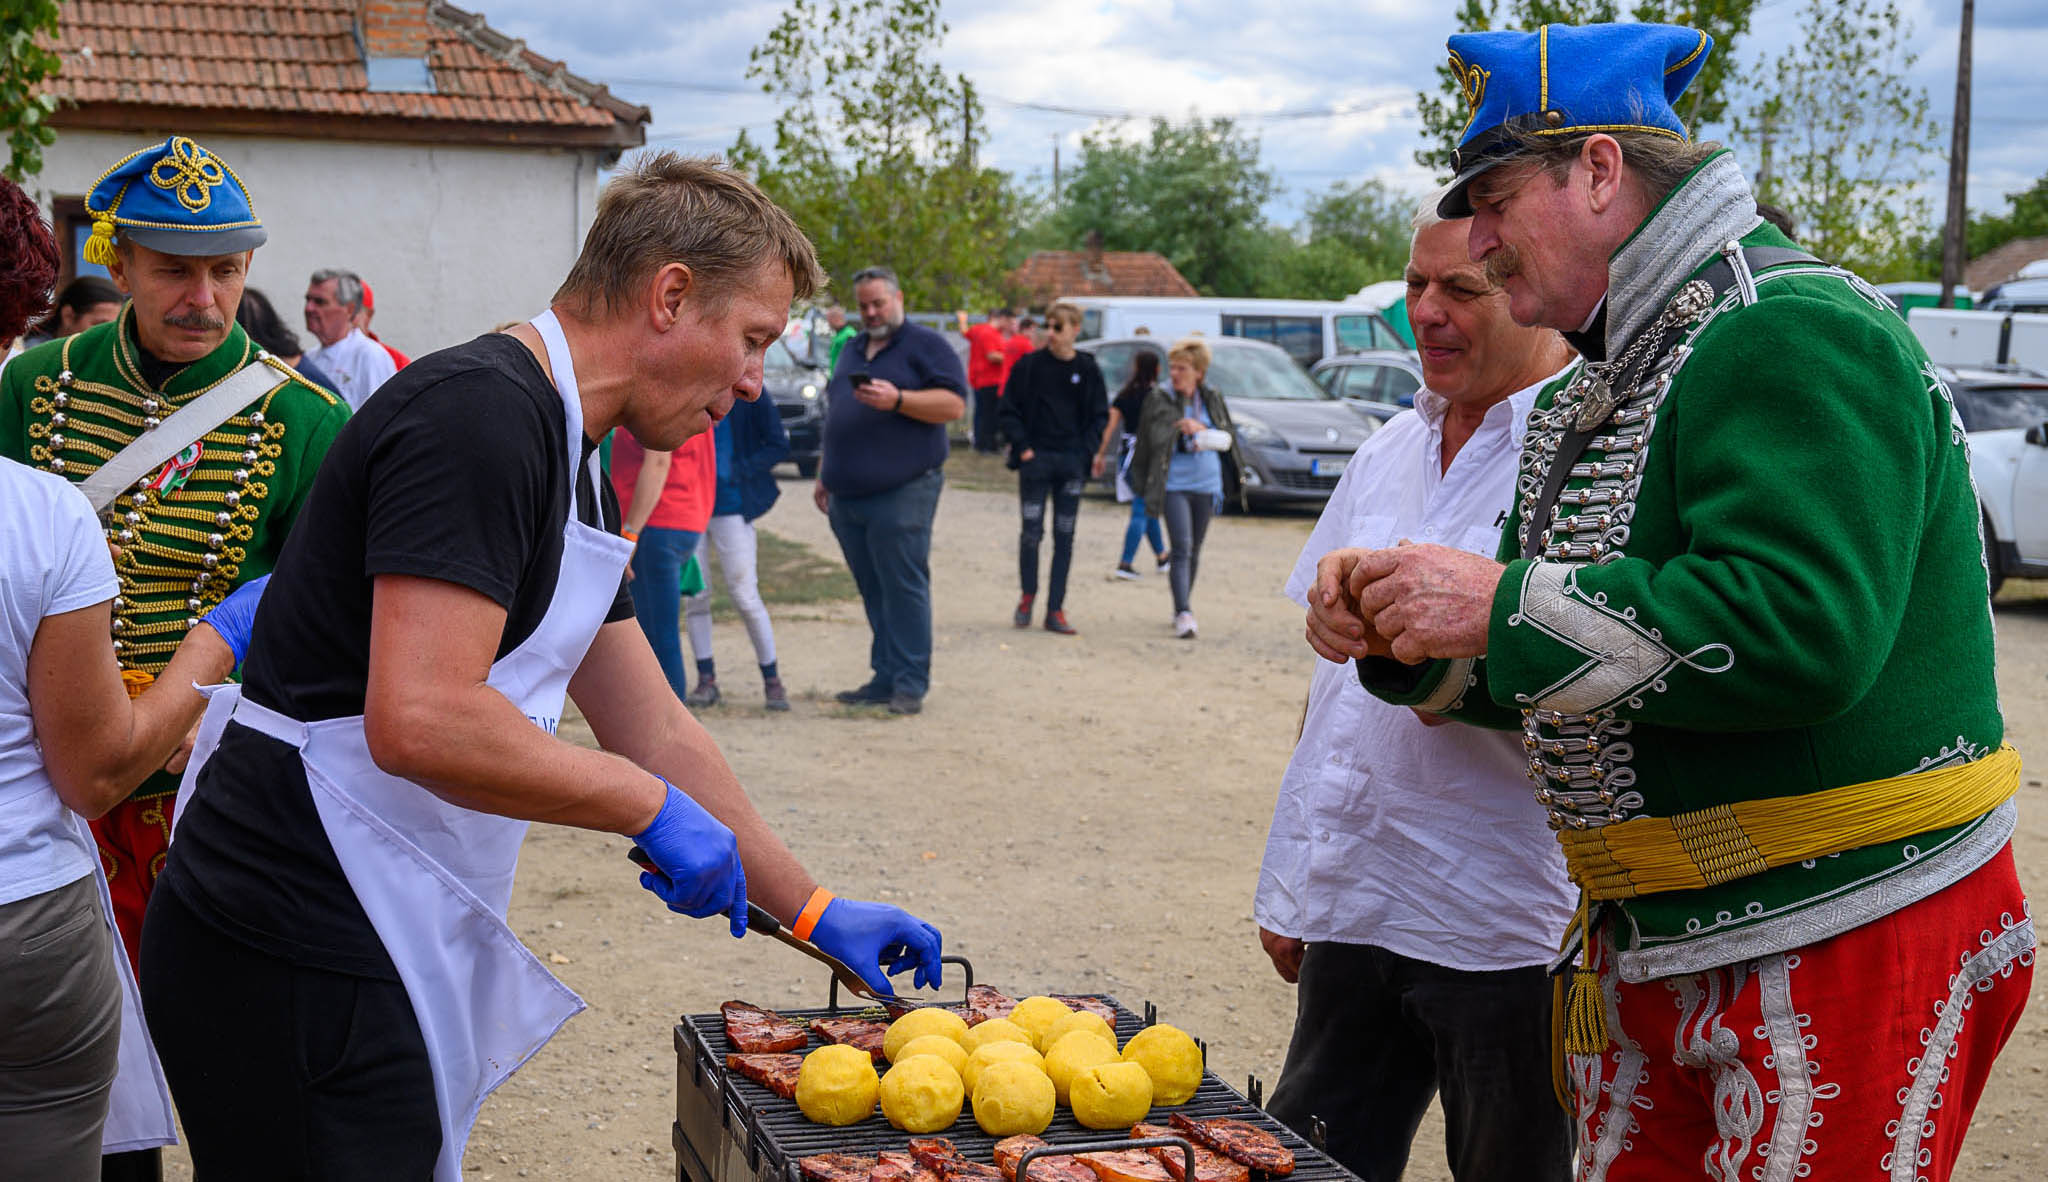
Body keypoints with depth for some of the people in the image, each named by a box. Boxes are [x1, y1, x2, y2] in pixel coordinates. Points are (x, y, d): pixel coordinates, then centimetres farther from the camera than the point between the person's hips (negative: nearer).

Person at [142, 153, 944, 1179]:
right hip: (297, 953, -10)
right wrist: (651, 807, -16)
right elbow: (421, 722, -28)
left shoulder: (570, 469, 15)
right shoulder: (480, 415, -18)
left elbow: (653, 730, 19)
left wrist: (814, 914, 19)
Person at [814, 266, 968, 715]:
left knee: (904, 588, -7)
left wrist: (897, 400, -21)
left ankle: (910, 683, -4)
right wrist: (824, 476, 22)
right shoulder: (852, 352, 22)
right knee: (873, 592, 8)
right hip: (848, 496, 7)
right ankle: (884, 679, 13)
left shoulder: (926, 345, 0)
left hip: (902, 494, -7)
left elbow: (953, 405, -11)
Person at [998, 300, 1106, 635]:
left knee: (1065, 537, 3)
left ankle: (1055, 611, 7)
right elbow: (1007, 411, 2)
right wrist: (1022, 446, -8)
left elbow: (1099, 416, 10)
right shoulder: (1030, 365, -1)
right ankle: (1027, 596, 17)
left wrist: (1084, 450, -3)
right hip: (1036, 460, -2)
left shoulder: (1087, 370, 4)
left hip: (1072, 463, 2)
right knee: (1030, 532, -4)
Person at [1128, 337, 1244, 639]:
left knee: (1194, 551, 12)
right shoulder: (1158, 400, -3)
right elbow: (1152, 440, -2)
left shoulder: (1213, 400, 7)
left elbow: (1228, 438, 4)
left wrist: (1201, 430, -13)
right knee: (1181, 548, -14)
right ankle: (1183, 614, -19)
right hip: (1173, 485, -4)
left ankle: (1182, 608, 27)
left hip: (1206, 484, 4)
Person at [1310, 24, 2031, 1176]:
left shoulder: (1792, 334, -15)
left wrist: (1503, 607, -21)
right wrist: (1405, 639, 0)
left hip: (1847, 949, -9)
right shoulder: (1604, 390, 15)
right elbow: (1561, 679, 20)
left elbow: (1799, 628, -29)